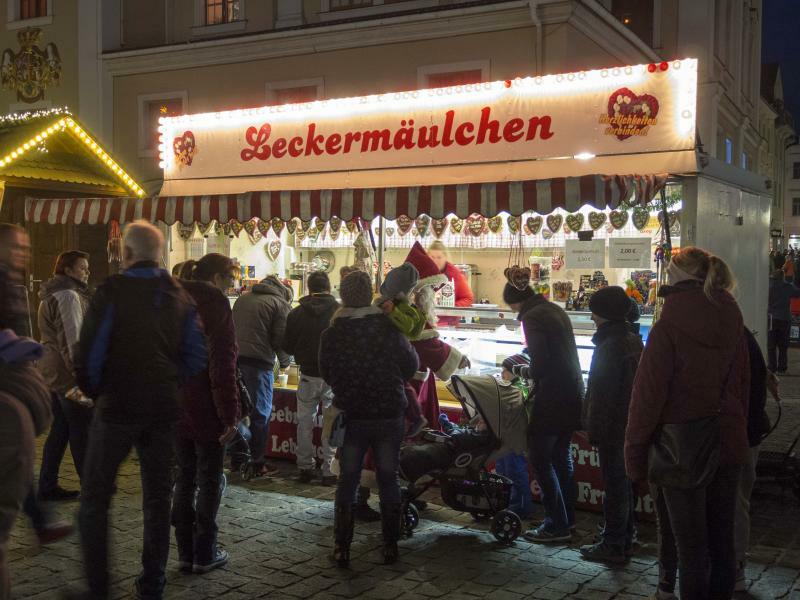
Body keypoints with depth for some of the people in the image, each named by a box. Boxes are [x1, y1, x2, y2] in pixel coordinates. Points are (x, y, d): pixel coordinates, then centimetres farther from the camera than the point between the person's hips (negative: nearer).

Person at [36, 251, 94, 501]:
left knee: (60, 429, 13)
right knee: (82, 432, -2)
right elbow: (72, 340, -20)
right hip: (69, 374, -10)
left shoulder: (51, 296, 18)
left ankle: (47, 486, 17)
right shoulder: (68, 296, -14)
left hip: (54, 373, 10)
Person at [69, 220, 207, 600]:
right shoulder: (180, 296, 5)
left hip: (117, 408, -5)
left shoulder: (113, 291, -10)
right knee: (158, 497, 13)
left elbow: (89, 354, -13)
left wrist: (96, 392, 4)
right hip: (163, 411, 5)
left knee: (94, 498, 8)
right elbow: (196, 356, 5)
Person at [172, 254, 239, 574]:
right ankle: (204, 554, 10)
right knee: (209, 482, 5)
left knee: (185, 479, 14)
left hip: (175, 410, 7)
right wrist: (230, 415, -17)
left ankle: (185, 552, 19)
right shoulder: (215, 303, -12)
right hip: (206, 413, -6)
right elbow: (223, 364, -19)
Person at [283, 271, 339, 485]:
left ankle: (305, 467, 19)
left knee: (305, 422, 15)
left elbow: (287, 347, 2)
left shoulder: (296, 313, -4)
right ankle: (329, 471, 10)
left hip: (308, 375, 2)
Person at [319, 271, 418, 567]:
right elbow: (411, 365, -1)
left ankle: (342, 548, 11)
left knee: (347, 482, 10)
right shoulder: (389, 328, -12)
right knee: (388, 481, 11)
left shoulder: (331, 334, -9)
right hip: (389, 415, 0)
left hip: (351, 416, 1)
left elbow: (325, 373, 4)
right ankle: (390, 546, 16)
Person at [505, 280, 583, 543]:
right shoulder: (556, 310, 12)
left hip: (553, 397, -9)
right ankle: (566, 517, 29)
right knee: (561, 454, 19)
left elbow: (540, 363, -20)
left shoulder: (532, 317, -14)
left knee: (541, 460, -1)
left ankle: (557, 526, 3)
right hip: (573, 393, 9)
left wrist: (527, 372, -1)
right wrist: (529, 369, 17)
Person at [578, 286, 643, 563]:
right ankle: (623, 539, 28)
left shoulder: (610, 346, -20)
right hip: (631, 424, 9)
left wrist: (595, 431, -16)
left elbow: (602, 395, -21)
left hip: (613, 427, -9)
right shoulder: (633, 340, 9)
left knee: (615, 485, -1)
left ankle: (613, 545, 8)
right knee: (624, 484, 17)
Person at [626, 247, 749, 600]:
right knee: (722, 541, 15)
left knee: (691, 547, 4)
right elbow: (742, 388, 11)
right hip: (728, 448, 6)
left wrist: (635, 457, -8)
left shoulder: (667, 329, -15)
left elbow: (647, 397, -15)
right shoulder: (732, 326, 3)